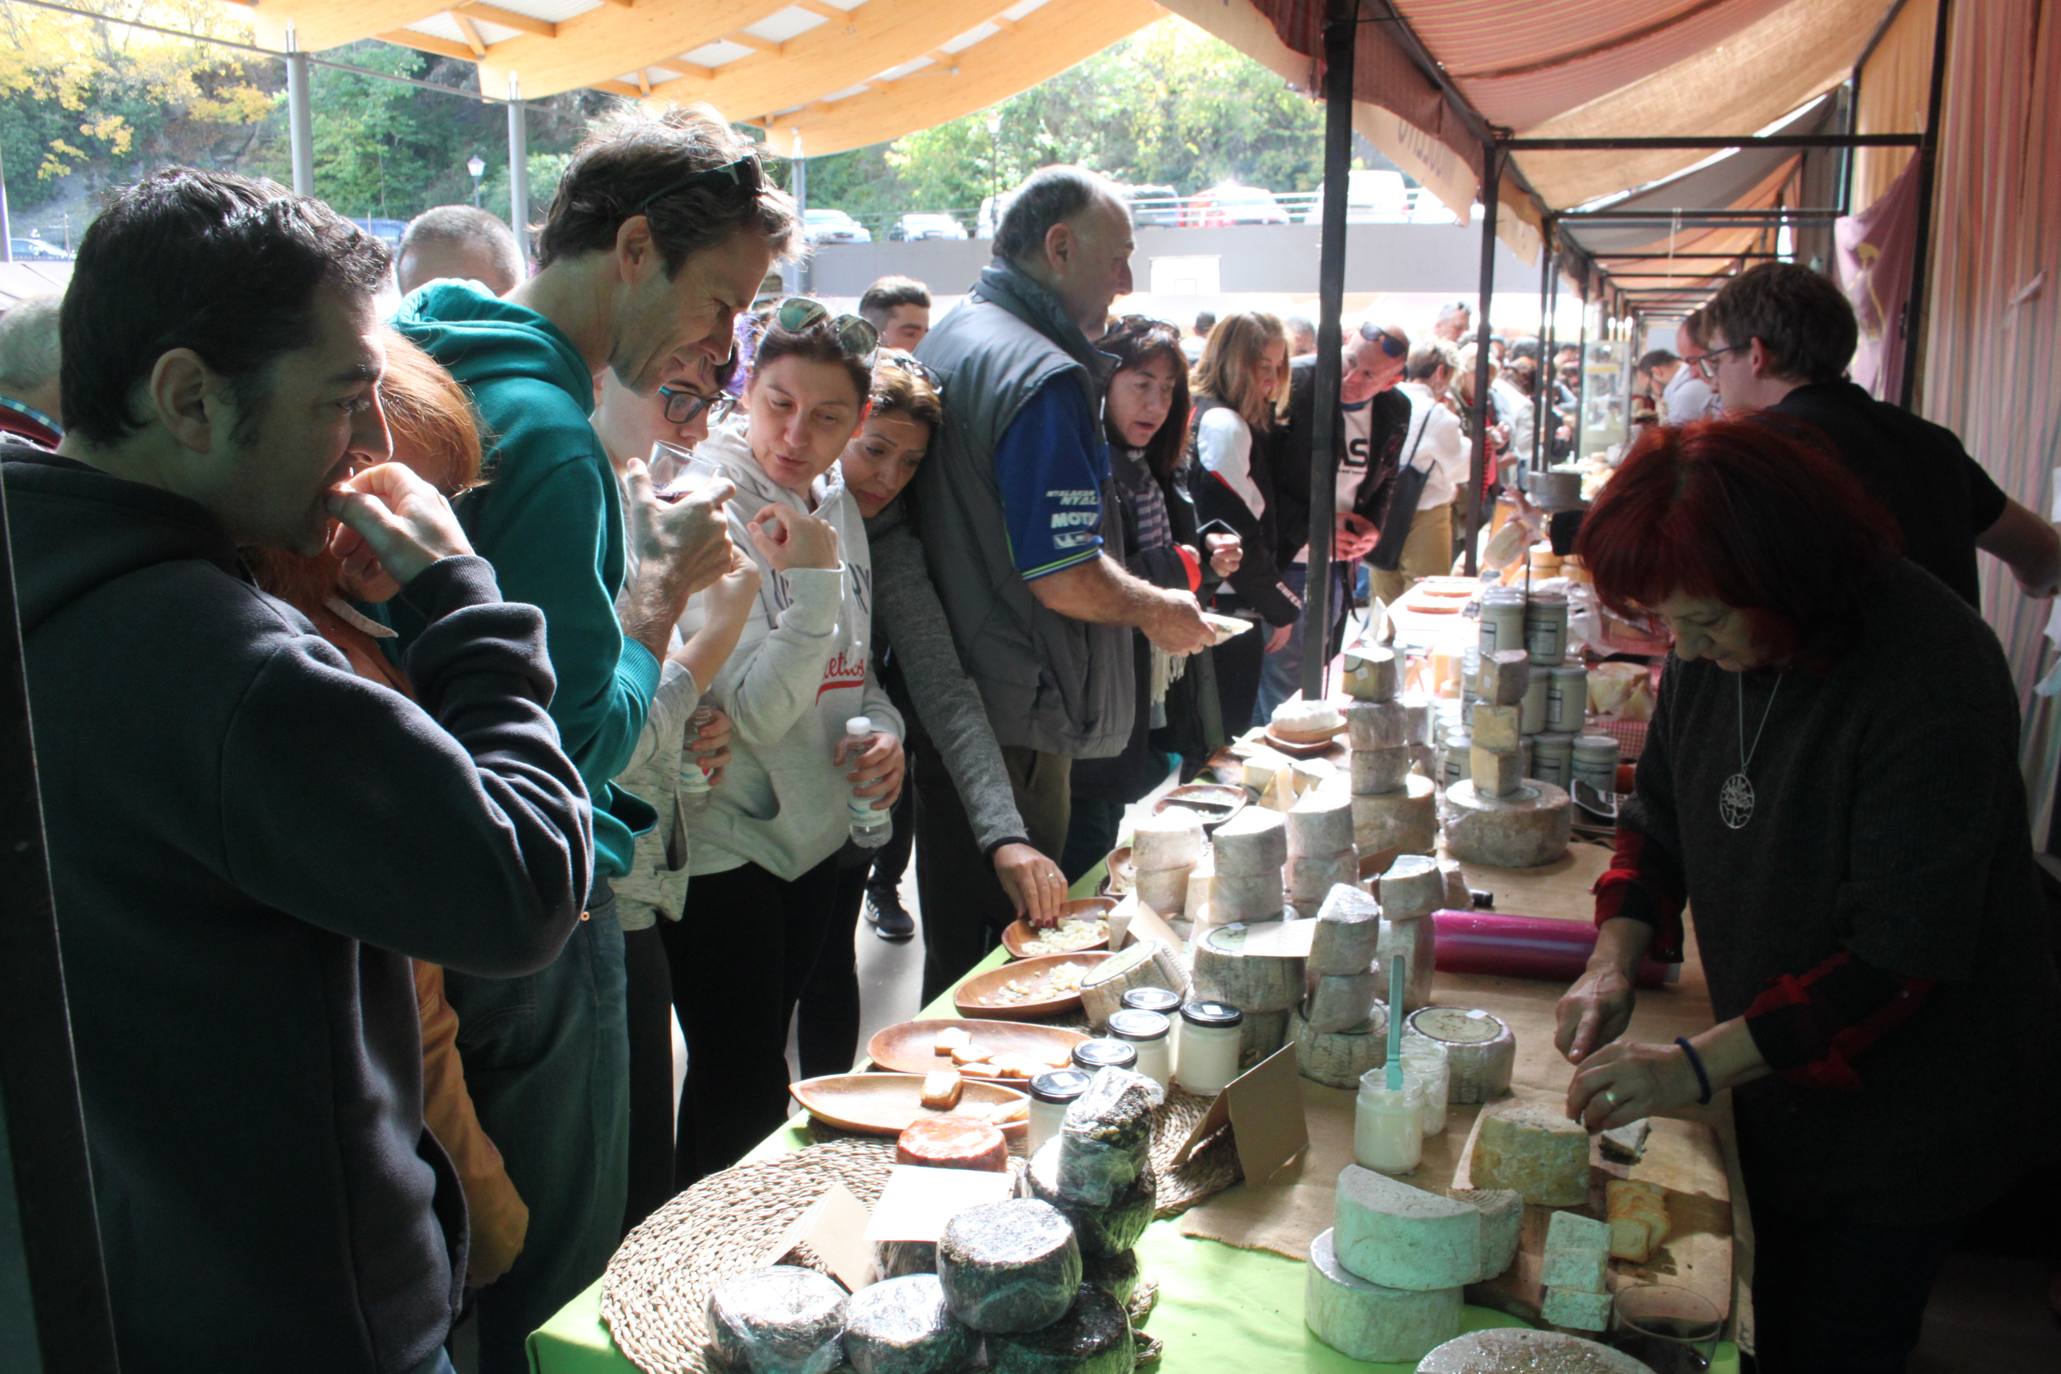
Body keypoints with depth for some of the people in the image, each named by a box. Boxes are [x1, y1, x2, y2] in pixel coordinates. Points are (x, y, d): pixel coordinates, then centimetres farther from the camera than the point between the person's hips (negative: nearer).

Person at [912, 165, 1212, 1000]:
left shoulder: (944, 343, 13)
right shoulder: (1043, 375, -19)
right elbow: (1067, 578, -24)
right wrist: (1158, 611, -5)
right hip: (1013, 721, -10)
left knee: (956, 942, 20)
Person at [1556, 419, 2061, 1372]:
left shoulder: (1934, 675, -28)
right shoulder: (1708, 648, -7)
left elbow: (1902, 953, -29)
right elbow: (1662, 813, 6)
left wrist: (1700, 1064, -32)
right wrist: (1615, 959, -10)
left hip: (1903, 1114, -6)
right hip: (1771, 1076, 6)